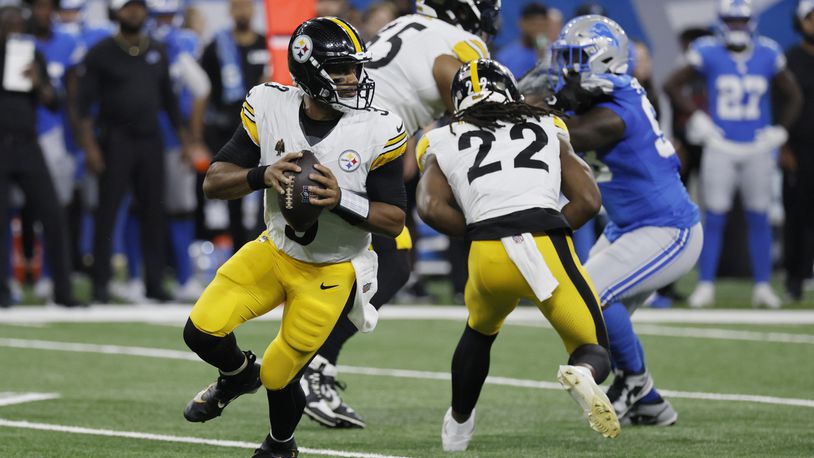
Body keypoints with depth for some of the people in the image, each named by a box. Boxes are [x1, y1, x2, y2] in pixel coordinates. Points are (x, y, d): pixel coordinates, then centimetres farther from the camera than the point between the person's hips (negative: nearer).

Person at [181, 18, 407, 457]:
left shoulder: (376, 132, -20)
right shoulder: (269, 109, -14)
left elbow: (394, 220, -15)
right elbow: (213, 183, -12)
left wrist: (342, 200, -32)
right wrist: (261, 176, -32)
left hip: (332, 272, -2)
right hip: (275, 251, 2)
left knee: (278, 376, 1)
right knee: (203, 332, -14)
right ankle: (238, 375, 23)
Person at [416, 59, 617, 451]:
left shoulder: (443, 144, 21)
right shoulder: (547, 129, 23)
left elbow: (432, 207, 4)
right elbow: (588, 200, 14)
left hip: (488, 256, 1)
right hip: (548, 248, -1)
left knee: (480, 329, 34)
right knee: (595, 354, 11)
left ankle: (457, 427, 47)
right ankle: (582, 375, -25)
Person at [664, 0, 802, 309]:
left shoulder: (768, 55, 3)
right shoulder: (708, 54, -4)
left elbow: (792, 97, 15)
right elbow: (672, 86, 2)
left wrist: (779, 130, 5)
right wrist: (697, 119, -3)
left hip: (757, 149, 2)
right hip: (720, 148, -2)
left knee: (759, 219, 5)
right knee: (714, 218, -3)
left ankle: (762, 287, 11)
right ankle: (705, 286, 3)